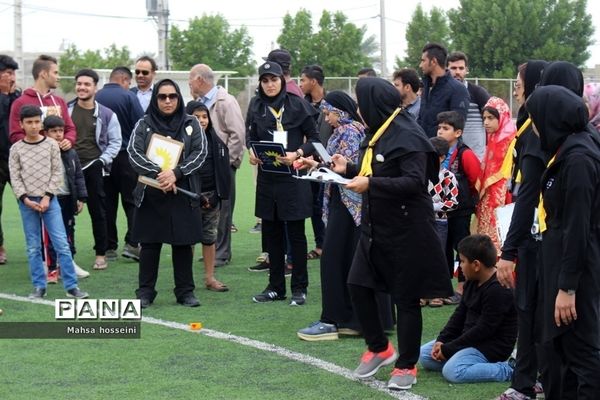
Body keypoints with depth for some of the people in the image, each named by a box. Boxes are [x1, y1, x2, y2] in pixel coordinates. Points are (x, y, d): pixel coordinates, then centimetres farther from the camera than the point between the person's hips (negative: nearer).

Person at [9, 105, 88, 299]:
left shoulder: (51, 144, 2)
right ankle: (39, 287, 11)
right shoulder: (16, 149, 2)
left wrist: (47, 196, -8)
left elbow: (57, 172, 1)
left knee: (62, 244, -5)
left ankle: (71, 286, -3)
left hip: (49, 200, -1)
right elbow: (15, 177, 2)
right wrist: (25, 199, -10)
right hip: (27, 202, 1)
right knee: (33, 247, 4)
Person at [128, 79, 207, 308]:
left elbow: (200, 153, -4)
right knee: (149, 244, 3)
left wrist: (175, 173, -18)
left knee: (183, 243, 4)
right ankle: (145, 292, 11)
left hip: (183, 194, 1)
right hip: (150, 195, 0)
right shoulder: (144, 125, 5)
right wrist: (159, 174, -21)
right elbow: (134, 153, -7)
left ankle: (185, 291, 13)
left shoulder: (191, 124, 7)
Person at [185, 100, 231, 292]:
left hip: (211, 195, 4)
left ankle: (210, 278, 15)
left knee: (210, 236, 9)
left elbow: (222, 169, 6)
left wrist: (217, 195, -4)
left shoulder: (215, 141, 7)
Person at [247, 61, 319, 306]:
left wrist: (297, 154, -17)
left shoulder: (297, 105, -5)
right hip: (267, 177, 4)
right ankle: (276, 287, 18)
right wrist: (252, 153, -5)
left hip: (293, 177, -4)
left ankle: (299, 288, 7)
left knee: (295, 233, 1)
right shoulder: (256, 107, 7)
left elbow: (314, 138, -2)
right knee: (271, 232, 9)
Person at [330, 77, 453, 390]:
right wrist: (349, 170, 8)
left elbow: (415, 182, -27)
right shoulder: (378, 133, 11)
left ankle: (407, 366, 13)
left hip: (406, 231, -9)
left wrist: (370, 184, -29)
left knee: (405, 298, 1)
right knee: (358, 286, 5)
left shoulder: (407, 137, -17)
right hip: (375, 227, 9)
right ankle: (379, 349, 23)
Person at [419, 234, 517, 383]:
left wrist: (448, 349, -18)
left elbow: (484, 330, -23)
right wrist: (442, 340, -3)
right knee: (424, 355, 6)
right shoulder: (473, 282, 7)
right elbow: (460, 314, 12)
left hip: (491, 347, -10)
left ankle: (507, 370, -15)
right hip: (469, 337, 10)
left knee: (452, 371, -30)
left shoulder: (499, 291, -24)